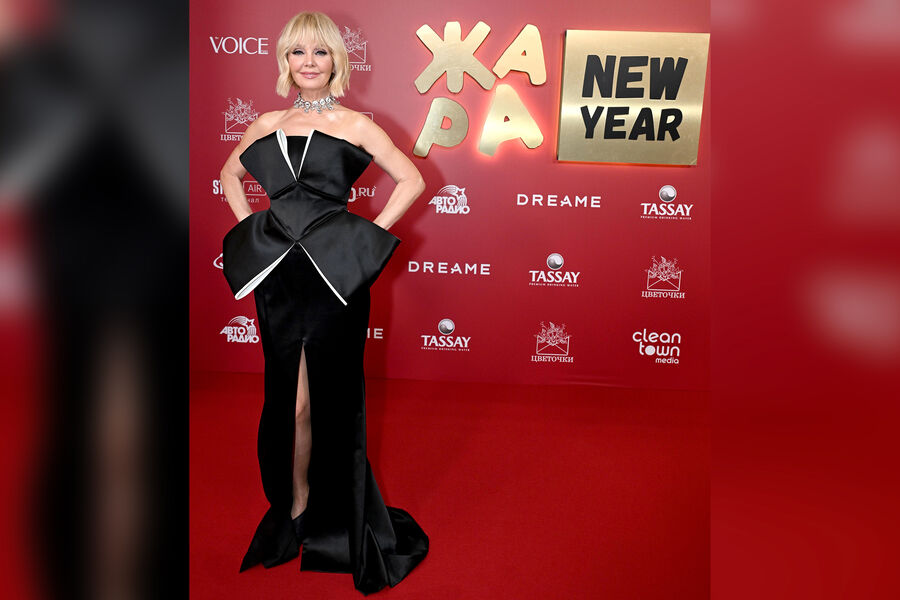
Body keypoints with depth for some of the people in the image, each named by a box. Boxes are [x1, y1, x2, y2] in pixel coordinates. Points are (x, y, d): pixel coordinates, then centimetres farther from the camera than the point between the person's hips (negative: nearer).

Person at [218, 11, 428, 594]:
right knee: (289, 400, 10)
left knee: (332, 398, 5)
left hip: (336, 275, -3)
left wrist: (370, 234, -5)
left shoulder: (355, 125, 1)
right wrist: (253, 227, 12)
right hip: (278, 275, 3)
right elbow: (230, 175, 26)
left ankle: (341, 517, 23)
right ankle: (296, 506, 27)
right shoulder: (267, 125, 12)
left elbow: (412, 180, 2)